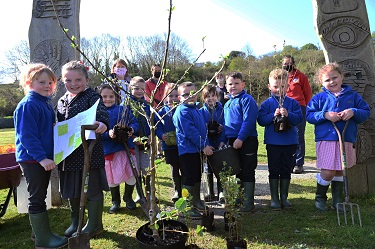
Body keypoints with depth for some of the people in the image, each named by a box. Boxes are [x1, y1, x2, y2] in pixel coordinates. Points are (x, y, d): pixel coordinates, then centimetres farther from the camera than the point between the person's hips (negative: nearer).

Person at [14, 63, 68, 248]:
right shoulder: (27, 105, -16)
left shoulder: (46, 103, 12)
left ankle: (42, 232, 30)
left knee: (40, 197, 17)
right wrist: (41, 157, -25)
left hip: (44, 158, 9)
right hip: (32, 159, -9)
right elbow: (27, 136, -22)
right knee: (37, 199, 0)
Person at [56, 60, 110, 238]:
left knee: (92, 189, 6)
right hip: (68, 153, 7)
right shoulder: (62, 101, 11)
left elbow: (102, 114, -25)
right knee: (72, 189, 19)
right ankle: (75, 222, 40)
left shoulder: (92, 96, -8)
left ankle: (93, 225, 24)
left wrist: (103, 124, -48)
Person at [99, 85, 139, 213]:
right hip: (108, 150, -1)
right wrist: (107, 134, -25)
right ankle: (115, 202, 32)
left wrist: (132, 129, -19)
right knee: (112, 178, 9)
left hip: (126, 147, 1)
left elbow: (134, 122, 3)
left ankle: (128, 198, 30)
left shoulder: (123, 109, 5)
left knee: (131, 175, 4)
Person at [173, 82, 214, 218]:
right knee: (189, 179, -2)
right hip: (188, 149, -10)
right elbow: (190, 131, -24)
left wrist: (206, 145, 15)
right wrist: (204, 146, -23)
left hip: (198, 149, 10)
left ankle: (196, 202, 36)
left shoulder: (195, 109, 14)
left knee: (197, 176, 20)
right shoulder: (182, 111, -16)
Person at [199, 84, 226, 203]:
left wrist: (223, 142, -13)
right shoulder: (201, 112, 2)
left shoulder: (222, 110, 0)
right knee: (209, 169, 12)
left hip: (220, 145, -1)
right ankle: (211, 193, 24)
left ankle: (221, 192, 15)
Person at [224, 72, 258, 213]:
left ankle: (249, 203, 9)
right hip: (232, 141, 8)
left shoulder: (247, 100, -9)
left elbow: (248, 121, -18)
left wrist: (240, 138, -23)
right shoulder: (227, 103, 16)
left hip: (246, 141, -8)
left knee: (247, 172, 0)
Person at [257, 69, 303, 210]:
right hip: (273, 143, -1)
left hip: (290, 142, 2)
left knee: (286, 171, 11)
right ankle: (274, 198, 17)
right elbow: (261, 120, -7)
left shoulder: (292, 102, 3)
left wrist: (288, 114, -21)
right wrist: (274, 115, -20)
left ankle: (284, 197, 24)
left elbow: (299, 118, -5)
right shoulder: (267, 103, 0)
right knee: (274, 171, 6)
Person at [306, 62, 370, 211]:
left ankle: (337, 201, 29)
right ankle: (320, 198, 19)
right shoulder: (319, 98, 2)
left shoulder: (353, 96, 8)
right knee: (328, 173, -6)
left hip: (347, 140, 3)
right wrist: (325, 115, -16)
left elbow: (366, 113, 7)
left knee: (340, 171, 13)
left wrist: (354, 112, -12)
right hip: (326, 140, -3)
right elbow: (309, 115, -1)